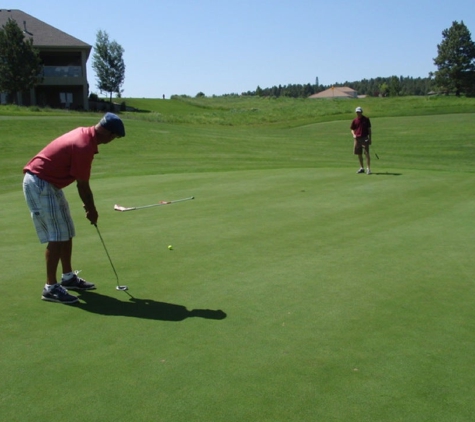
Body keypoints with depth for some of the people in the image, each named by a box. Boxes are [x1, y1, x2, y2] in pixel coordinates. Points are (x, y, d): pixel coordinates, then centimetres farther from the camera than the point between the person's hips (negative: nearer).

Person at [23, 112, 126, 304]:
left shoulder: (84, 133, 6)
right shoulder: (84, 146, -25)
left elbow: (81, 182, 13)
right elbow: (82, 185, -16)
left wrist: (89, 206, 16)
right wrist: (92, 210, -1)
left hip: (49, 183, 10)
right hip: (39, 184, -10)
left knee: (67, 232, 13)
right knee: (57, 236, -9)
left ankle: (68, 277, 24)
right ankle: (50, 287, -1)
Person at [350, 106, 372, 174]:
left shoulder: (366, 119, 1)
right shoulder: (354, 120, 7)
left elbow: (369, 129, 3)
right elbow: (352, 129, 13)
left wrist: (370, 138, -1)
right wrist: (354, 134, -9)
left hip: (365, 138, -4)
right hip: (357, 138, 4)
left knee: (367, 153, -10)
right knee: (359, 154, 9)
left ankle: (368, 168, -10)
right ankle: (361, 168, 20)